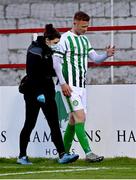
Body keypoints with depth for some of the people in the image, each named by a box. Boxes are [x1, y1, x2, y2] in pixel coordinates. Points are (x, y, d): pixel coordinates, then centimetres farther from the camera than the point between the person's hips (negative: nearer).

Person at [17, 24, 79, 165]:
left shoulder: (49, 51, 11)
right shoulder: (35, 51, -15)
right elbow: (32, 75, -20)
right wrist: (38, 93, -25)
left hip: (47, 91, 8)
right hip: (34, 92, -8)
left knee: (54, 124, -1)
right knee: (30, 124, 0)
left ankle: (62, 155, -7)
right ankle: (22, 156, 9)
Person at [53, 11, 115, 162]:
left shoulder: (85, 40, 15)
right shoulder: (65, 39, -9)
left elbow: (95, 59, 14)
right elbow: (56, 62, -10)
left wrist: (107, 54, -7)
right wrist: (63, 83, -16)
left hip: (81, 85, 8)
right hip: (69, 85, -8)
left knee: (74, 119, 10)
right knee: (80, 117, -15)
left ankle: (64, 153, 19)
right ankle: (88, 153, -20)